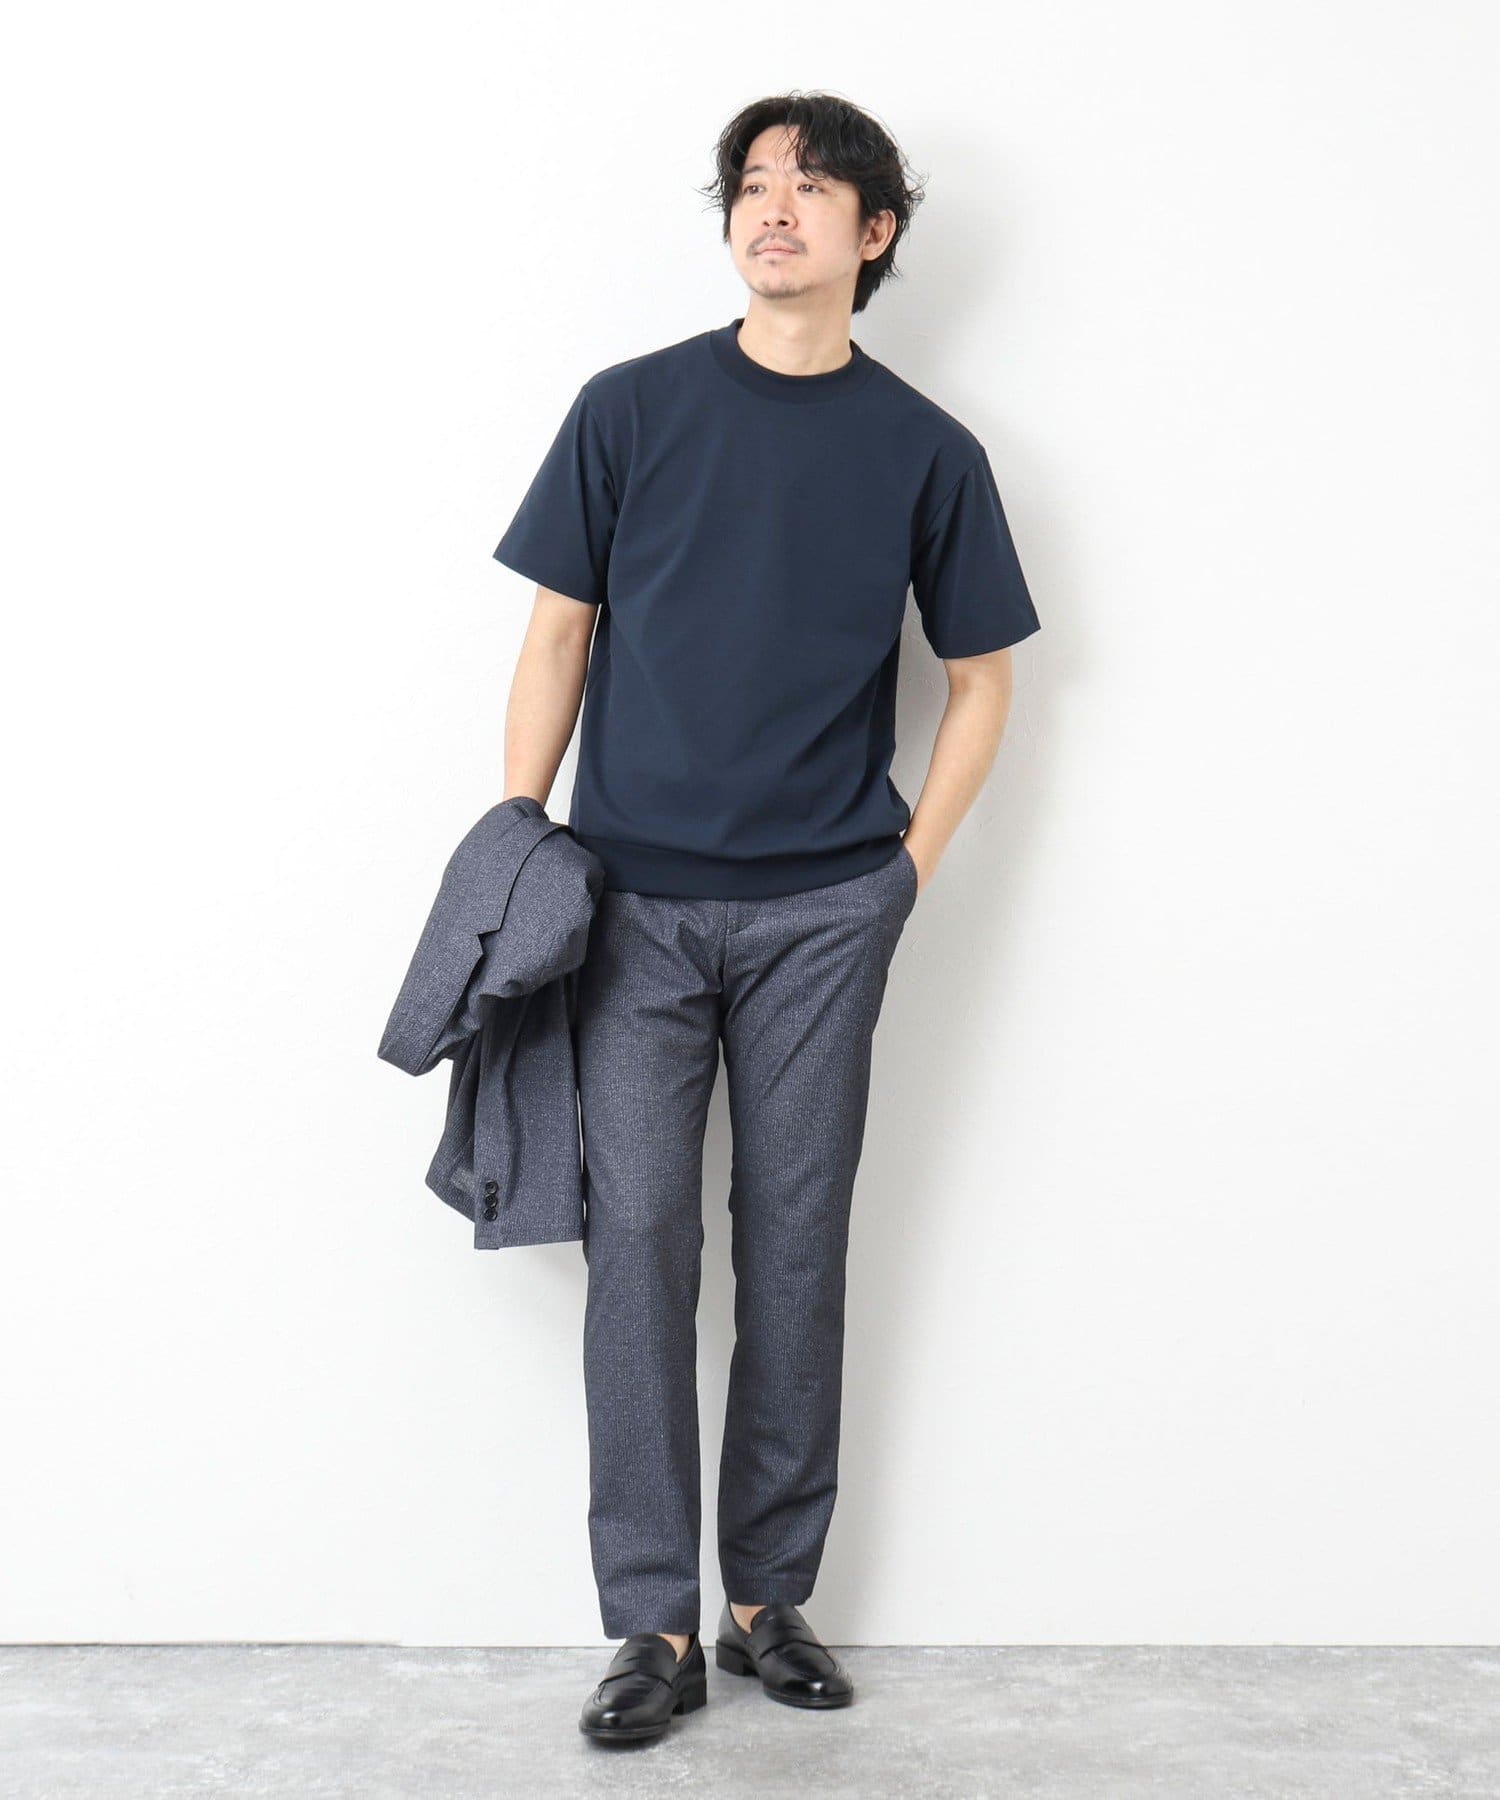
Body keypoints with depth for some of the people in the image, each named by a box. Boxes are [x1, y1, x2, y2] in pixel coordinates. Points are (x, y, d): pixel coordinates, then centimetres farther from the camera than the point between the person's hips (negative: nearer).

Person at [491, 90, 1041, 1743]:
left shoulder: (925, 449, 5)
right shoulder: (631, 408, 4)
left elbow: (980, 679, 11)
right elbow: (557, 637, 5)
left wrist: (912, 863, 2)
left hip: (823, 910, 1)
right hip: (634, 900, 0)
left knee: (794, 1238, 6)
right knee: (638, 1235, -3)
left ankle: (771, 1597, 19)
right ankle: (654, 1622, 7)